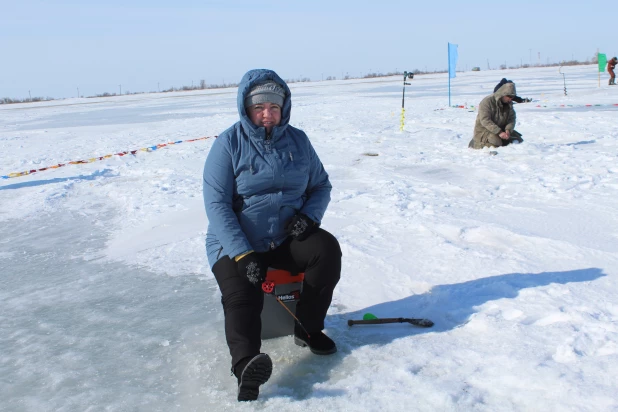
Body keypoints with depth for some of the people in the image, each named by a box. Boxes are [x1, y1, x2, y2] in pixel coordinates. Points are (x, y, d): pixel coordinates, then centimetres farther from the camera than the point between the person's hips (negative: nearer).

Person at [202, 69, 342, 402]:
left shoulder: (297, 140, 5)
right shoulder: (229, 144, -7)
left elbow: (321, 184, 12)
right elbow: (216, 203, -14)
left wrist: (309, 215, -11)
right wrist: (243, 254, -24)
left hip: (288, 238, 3)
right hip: (236, 243, -3)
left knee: (327, 249, -22)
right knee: (241, 296, -26)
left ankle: (308, 329, -7)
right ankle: (246, 365, -44)